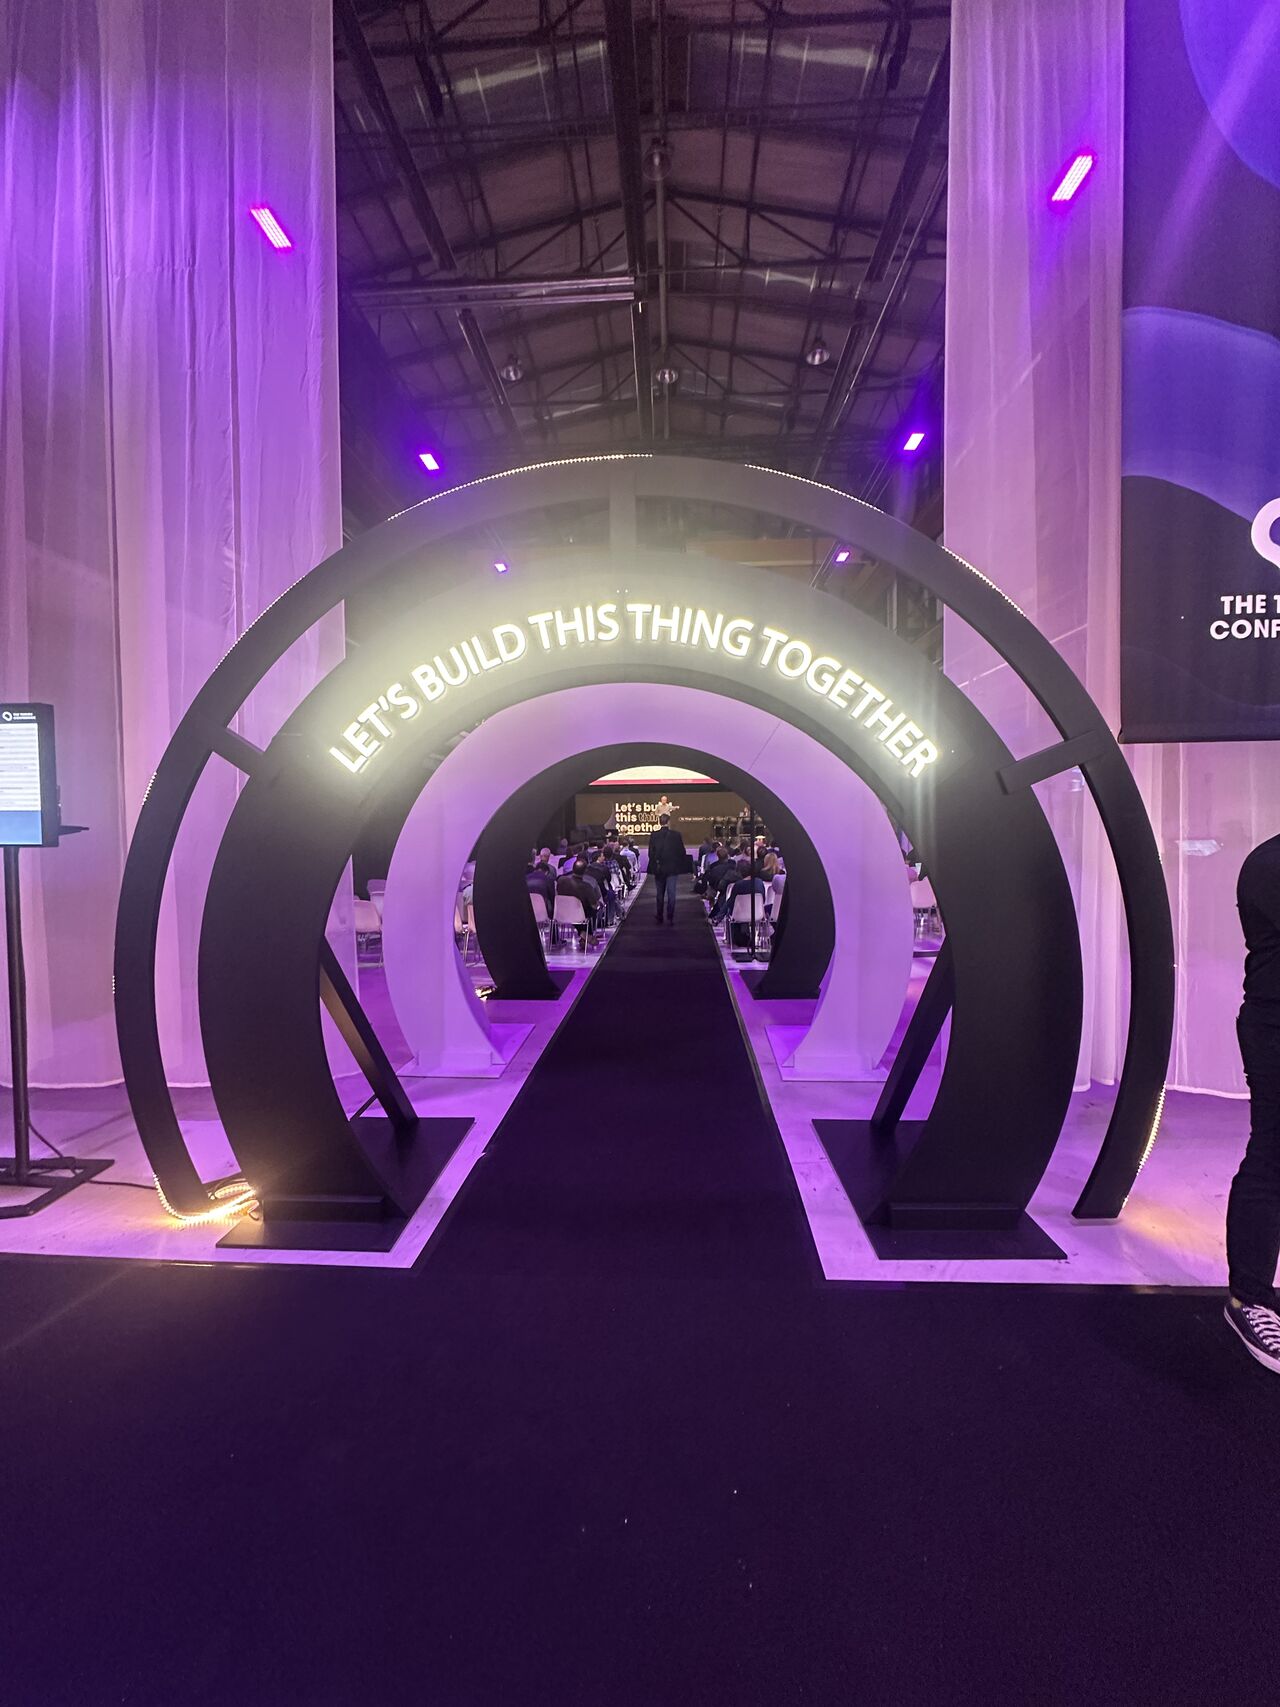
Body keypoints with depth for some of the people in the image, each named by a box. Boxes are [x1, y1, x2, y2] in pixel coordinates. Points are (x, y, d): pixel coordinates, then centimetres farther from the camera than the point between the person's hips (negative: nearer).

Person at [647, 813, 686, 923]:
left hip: (658, 869, 2)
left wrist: (653, 868, 8)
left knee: (659, 894, 13)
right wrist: (680, 866, 9)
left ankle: (659, 918, 19)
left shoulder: (654, 835, -6)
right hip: (672, 869, -2)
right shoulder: (676, 835, -8)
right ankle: (670, 918, -2)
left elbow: (651, 853, -3)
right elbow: (682, 852, -4)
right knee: (671, 894, 2)